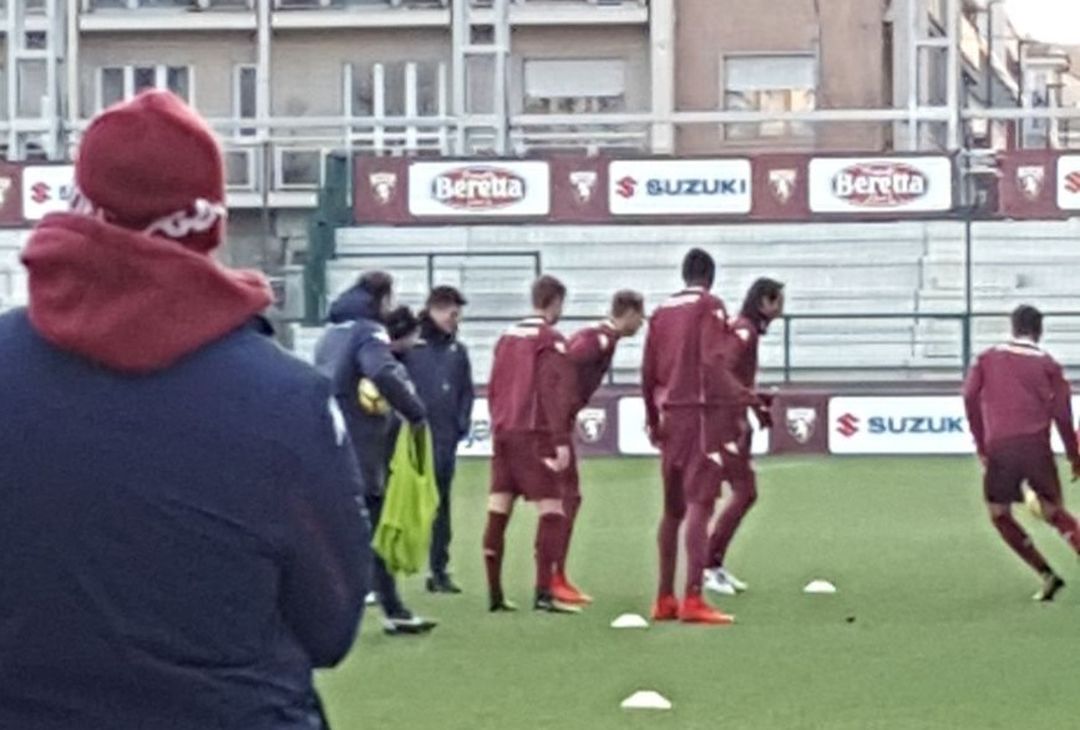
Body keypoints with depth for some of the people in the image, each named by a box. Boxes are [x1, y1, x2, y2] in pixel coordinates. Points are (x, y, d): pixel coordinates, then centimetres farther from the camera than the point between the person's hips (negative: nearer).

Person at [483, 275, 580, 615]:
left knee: (498, 512, 7)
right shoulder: (551, 340, -7)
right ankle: (543, 593, -15)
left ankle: (495, 594, 11)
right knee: (551, 510, -6)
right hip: (536, 434, -7)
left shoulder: (507, 338, 14)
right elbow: (555, 393, -14)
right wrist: (561, 441, -16)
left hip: (504, 431, 7)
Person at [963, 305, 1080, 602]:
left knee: (999, 514, 13)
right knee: (1054, 512, 12)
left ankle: (1047, 575, 1)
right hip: (1036, 444, 1)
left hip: (999, 446, -1)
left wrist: (981, 444, 9)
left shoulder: (989, 358, 12)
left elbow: (970, 397, 3)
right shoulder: (1047, 364, 9)